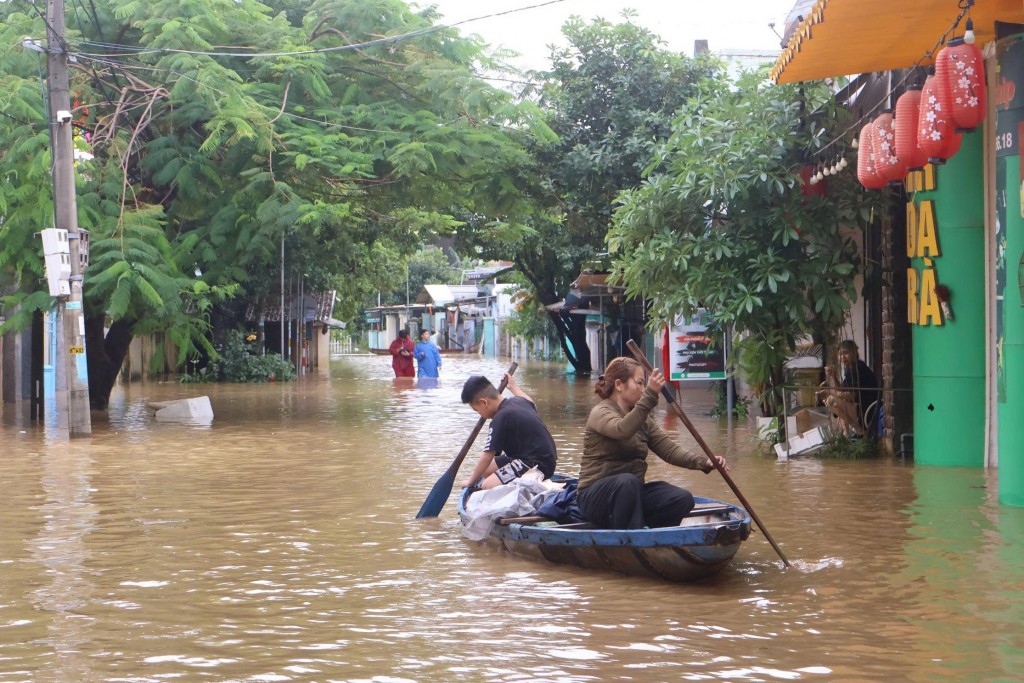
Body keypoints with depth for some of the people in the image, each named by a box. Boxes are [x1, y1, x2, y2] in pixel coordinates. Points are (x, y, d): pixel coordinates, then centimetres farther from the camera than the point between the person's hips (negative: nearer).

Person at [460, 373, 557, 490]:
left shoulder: (500, 418, -18)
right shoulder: (518, 401, 7)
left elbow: (487, 456, -12)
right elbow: (531, 404, 35)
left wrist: (471, 481, 1)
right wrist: (513, 386, 49)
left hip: (538, 465, -11)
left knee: (488, 486, -23)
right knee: (488, 468, 17)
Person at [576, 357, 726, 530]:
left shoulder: (643, 419, 14)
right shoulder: (600, 413, -9)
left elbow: (669, 448, 2)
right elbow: (623, 430, -32)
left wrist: (703, 462, -15)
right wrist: (650, 395, -40)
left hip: (632, 493, 7)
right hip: (596, 496, -7)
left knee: (683, 499, -16)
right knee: (628, 481, -39)